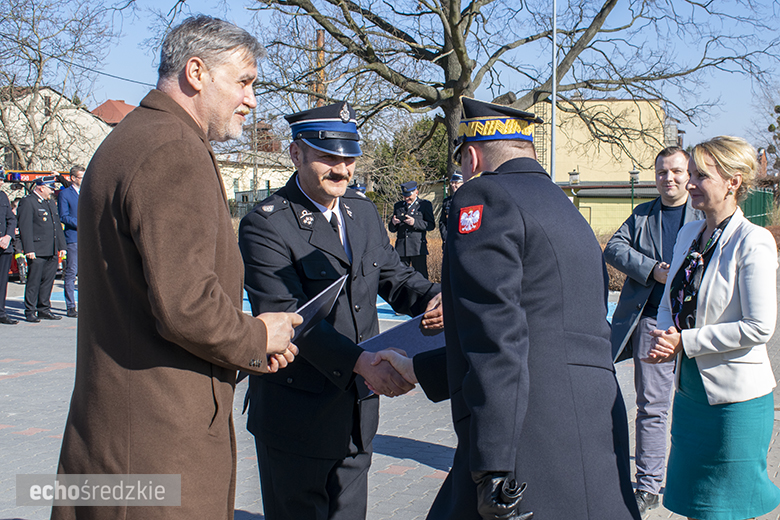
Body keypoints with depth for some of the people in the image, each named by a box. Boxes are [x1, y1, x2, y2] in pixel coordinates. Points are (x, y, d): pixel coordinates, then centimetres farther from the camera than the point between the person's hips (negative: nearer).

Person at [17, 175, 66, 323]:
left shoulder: (50, 203, 19)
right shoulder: (27, 202, -7)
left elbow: (57, 225, 23)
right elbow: (25, 227, -13)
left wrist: (61, 246, 17)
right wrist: (29, 249, -19)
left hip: (52, 252, 8)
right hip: (37, 252, -8)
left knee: (48, 281, 10)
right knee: (34, 282, -3)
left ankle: (44, 309, 19)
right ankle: (30, 312, 5)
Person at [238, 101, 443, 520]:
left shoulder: (364, 212, 10)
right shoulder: (265, 225, -14)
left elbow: (393, 274, 13)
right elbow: (287, 315, -22)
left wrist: (431, 299, -11)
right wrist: (359, 361, -33)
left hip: (358, 406, 7)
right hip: (297, 414, -6)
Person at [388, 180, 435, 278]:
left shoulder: (425, 204, 7)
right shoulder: (398, 206, 17)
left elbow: (431, 225, -2)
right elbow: (392, 229, 18)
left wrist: (415, 222, -16)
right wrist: (393, 223, -6)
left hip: (418, 248, -3)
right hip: (401, 249, 3)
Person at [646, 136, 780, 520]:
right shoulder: (688, 234, 8)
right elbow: (669, 303, 15)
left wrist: (686, 341, -16)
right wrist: (666, 337, -6)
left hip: (736, 396, -7)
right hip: (690, 388, 7)